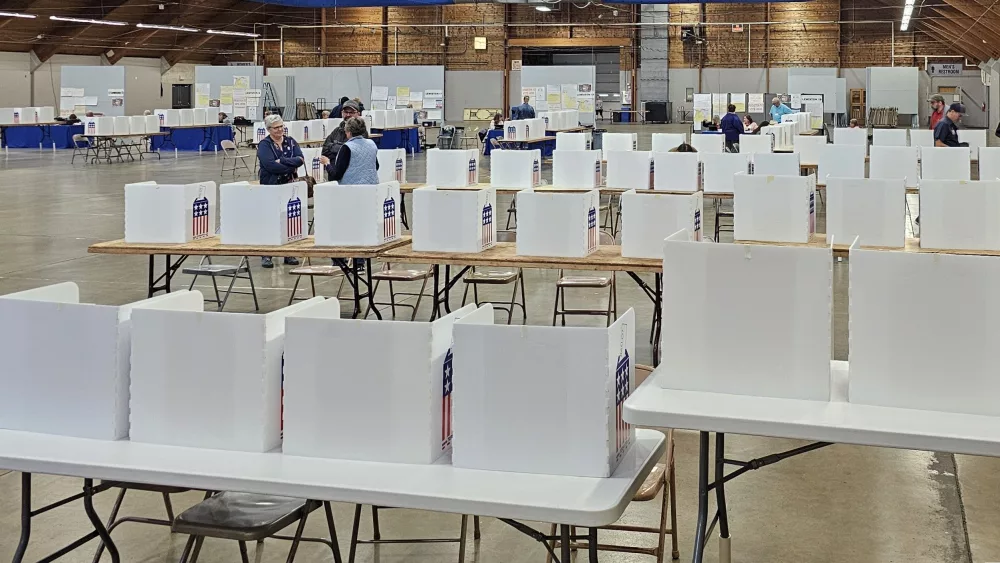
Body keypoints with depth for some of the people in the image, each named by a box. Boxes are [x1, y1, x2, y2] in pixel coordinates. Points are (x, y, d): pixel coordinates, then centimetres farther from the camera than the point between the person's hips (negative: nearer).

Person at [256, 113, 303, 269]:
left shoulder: (291, 142, 13)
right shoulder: (264, 145, 0)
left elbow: (300, 159, -2)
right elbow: (270, 165, -16)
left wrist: (282, 160, -14)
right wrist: (291, 167, -13)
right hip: (270, 187, -4)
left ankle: (289, 254, 11)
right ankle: (266, 255, -2)